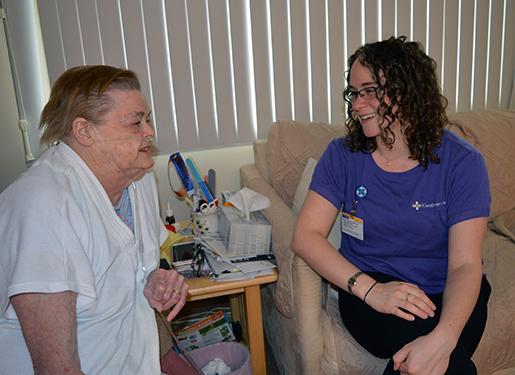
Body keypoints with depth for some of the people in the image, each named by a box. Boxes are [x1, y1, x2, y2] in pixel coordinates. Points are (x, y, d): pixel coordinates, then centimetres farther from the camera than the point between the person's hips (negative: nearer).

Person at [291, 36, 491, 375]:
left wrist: (443, 339, -33)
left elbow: (466, 264, -14)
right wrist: (371, 289, -23)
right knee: (415, 331, -30)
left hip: (446, 295, 0)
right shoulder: (343, 155, -2)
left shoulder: (462, 162, -7)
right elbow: (305, 235, -9)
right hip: (369, 286, 1)